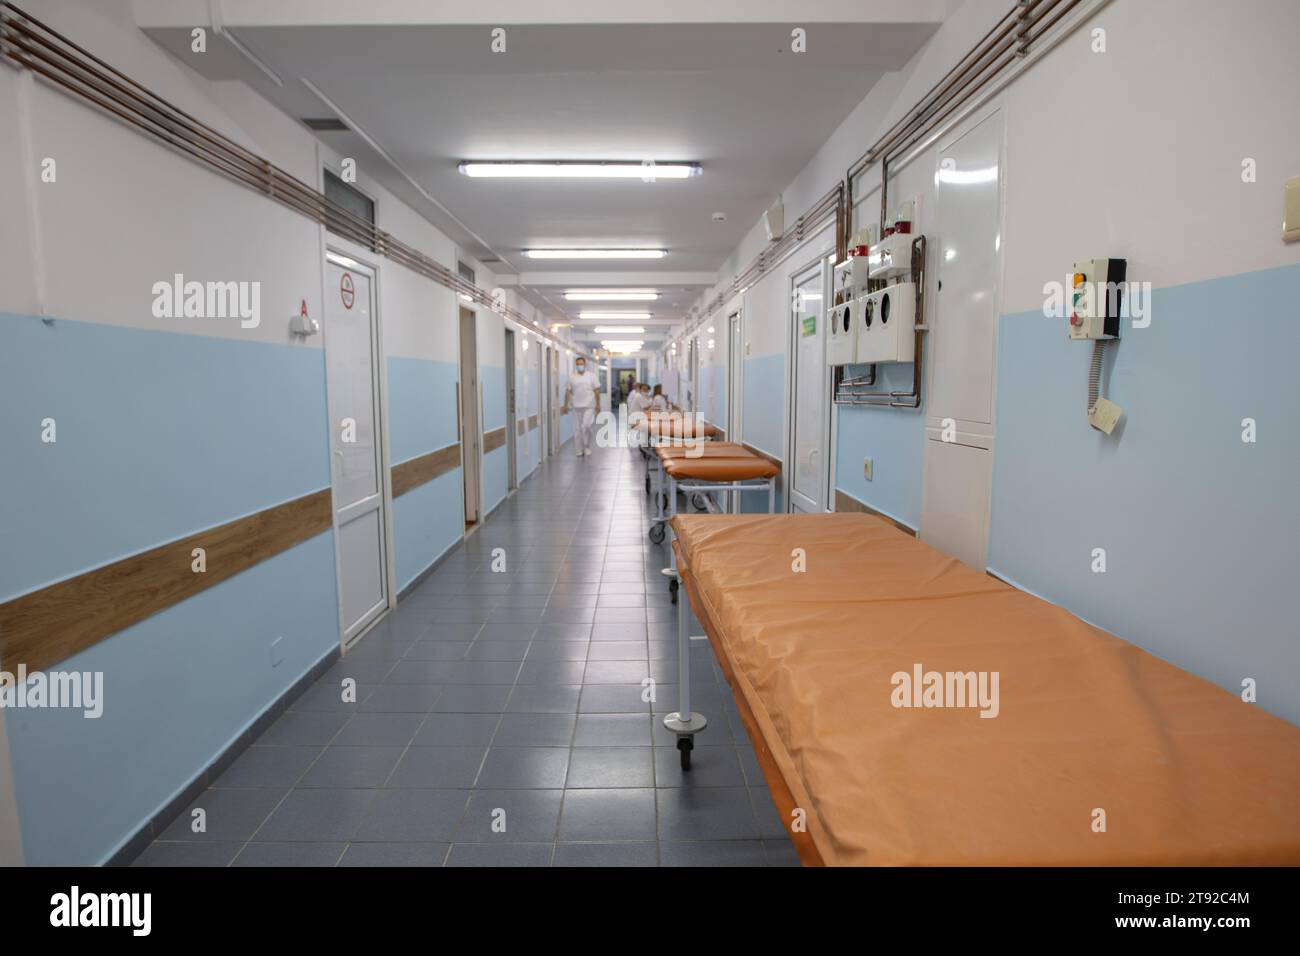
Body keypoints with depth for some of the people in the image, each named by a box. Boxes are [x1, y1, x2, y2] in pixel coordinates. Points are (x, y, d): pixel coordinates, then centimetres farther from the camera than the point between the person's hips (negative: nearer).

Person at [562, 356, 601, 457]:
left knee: (586, 426, -15)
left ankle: (587, 447, 3)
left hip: (589, 407, -3)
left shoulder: (591, 376, 3)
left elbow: (597, 391, 2)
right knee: (577, 429, 4)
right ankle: (580, 450, 15)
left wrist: (598, 405, -2)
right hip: (576, 407, 3)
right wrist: (565, 405, 4)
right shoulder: (572, 377, 7)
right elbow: (568, 392, 8)